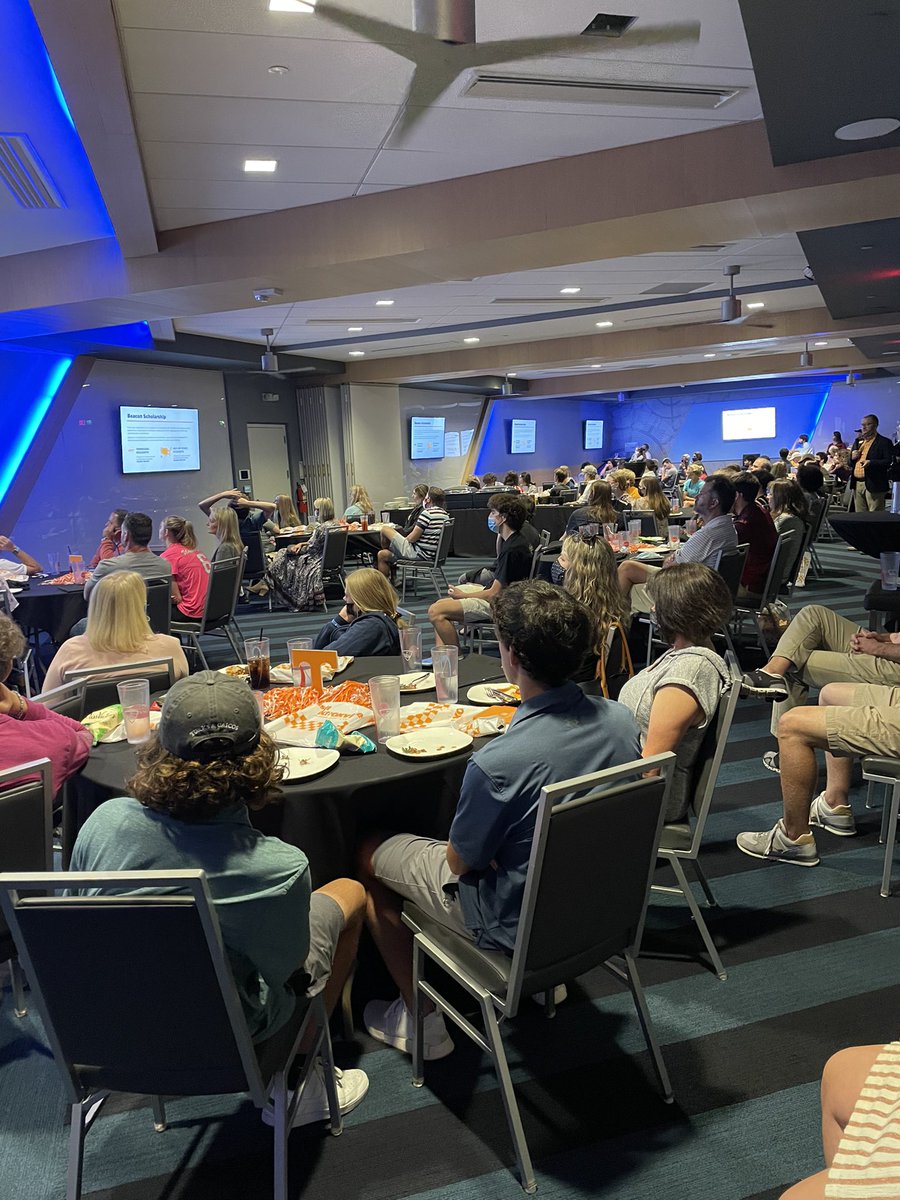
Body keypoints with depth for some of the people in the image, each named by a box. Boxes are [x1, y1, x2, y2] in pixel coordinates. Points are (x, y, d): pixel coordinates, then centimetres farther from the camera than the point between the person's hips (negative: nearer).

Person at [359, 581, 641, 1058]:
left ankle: (419, 1020, 23)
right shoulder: (621, 720, -15)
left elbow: (460, 862, -17)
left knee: (370, 852, 13)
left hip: (515, 923, -6)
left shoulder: (497, 763, -36)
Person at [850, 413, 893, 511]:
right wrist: (852, 457, 0)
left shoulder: (884, 442, -2)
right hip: (857, 484, 7)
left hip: (874, 485, -7)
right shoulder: (858, 442, 19)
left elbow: (889, 462, -12)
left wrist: (871, 462, -26)